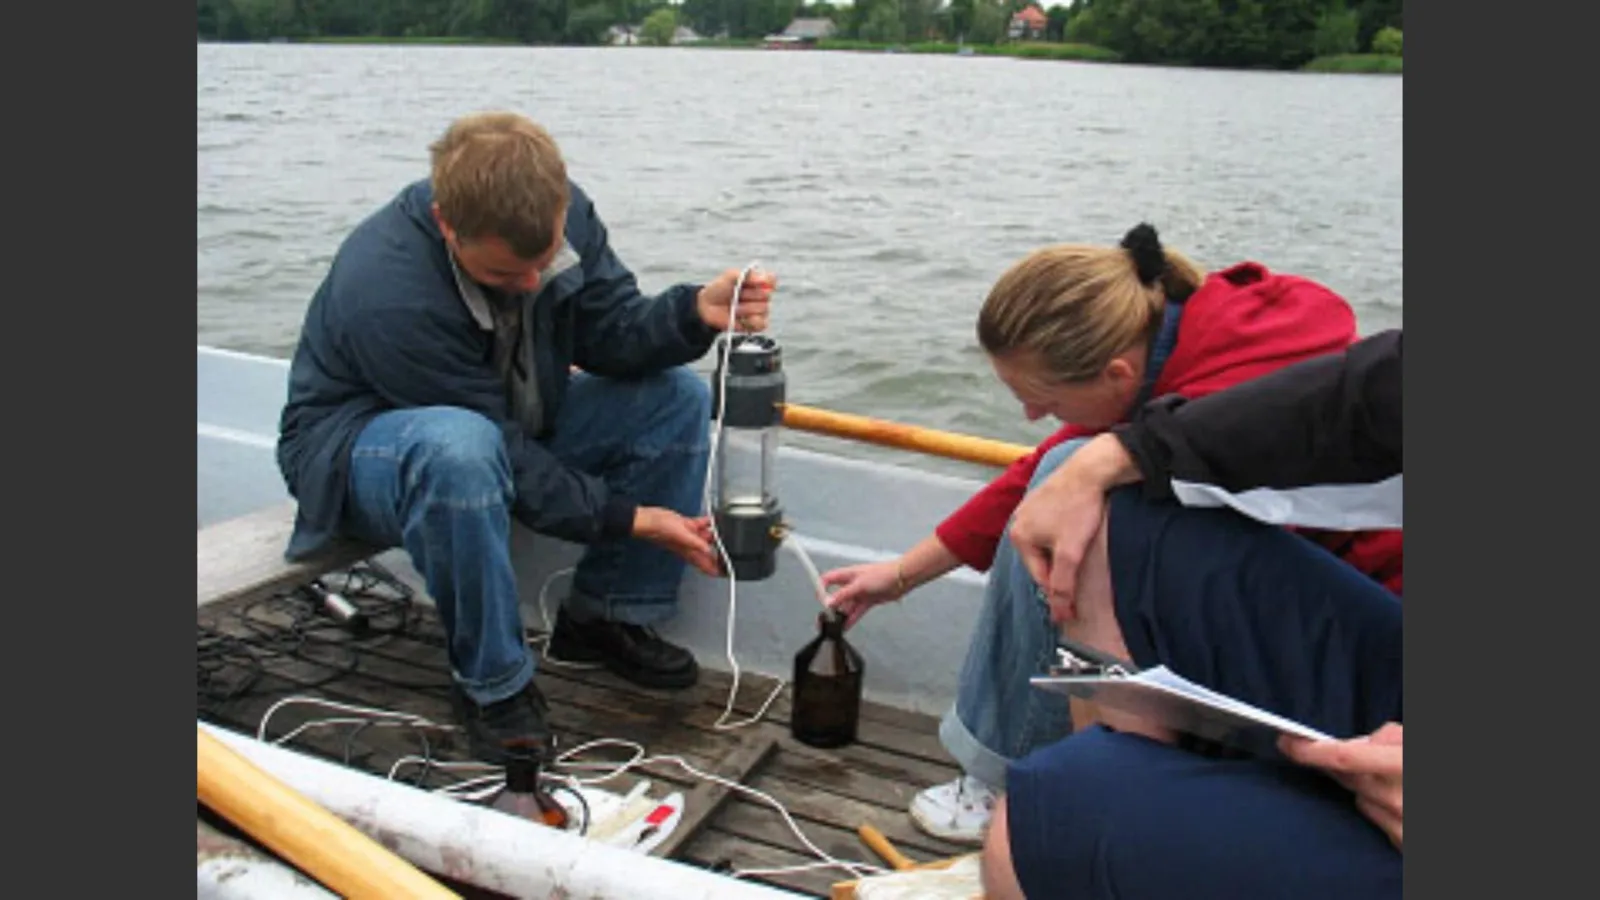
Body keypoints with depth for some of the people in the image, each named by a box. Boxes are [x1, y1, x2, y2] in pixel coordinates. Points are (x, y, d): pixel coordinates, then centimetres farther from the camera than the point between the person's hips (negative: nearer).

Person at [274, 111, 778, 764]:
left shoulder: (560, 215, -15)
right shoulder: (388, 292, -35)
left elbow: (610, 335, -9)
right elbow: (497, 449, -29)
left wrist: (696, 313, -30)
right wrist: (629, 518, -28)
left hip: (513, 424, 7)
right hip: (362, 445, -7)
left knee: (678, 396, -10)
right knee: (459, 447, -43)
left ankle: (604, 618, -1)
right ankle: (491, 685, -22)